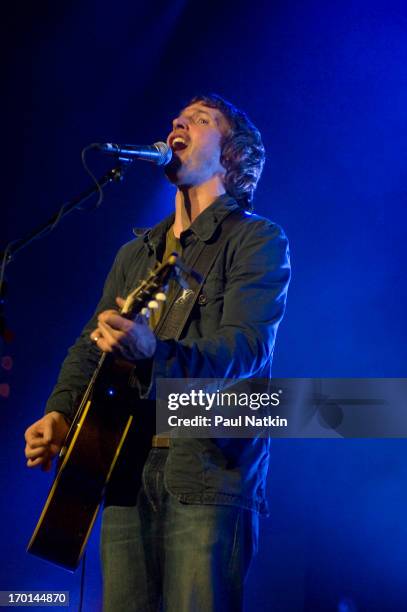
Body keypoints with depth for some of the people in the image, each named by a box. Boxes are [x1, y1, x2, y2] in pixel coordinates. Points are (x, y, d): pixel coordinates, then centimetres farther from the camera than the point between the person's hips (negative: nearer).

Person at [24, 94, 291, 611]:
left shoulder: (258, 240, -1)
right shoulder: (135, 253, 20)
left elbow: (245, 347, -16)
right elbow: (91, 345, 16)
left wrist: (155, 353, -34)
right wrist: (60, 411, -4)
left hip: (209, 474, -6)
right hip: (127, 470, 6)